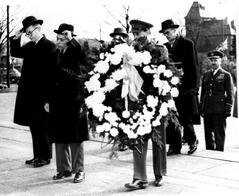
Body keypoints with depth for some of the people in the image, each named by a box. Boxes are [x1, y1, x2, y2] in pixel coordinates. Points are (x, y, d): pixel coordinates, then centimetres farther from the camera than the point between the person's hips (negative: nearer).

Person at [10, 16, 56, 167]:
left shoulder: (50, 47, -11)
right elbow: (15, 53, 24)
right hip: (29, 94, 8)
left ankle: (46, 157, 14)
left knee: (42, 127, 2)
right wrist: (16, 38, 5)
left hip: (42, 95, -8)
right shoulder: (30, 46, 12)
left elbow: (51, 73, -15)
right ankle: (38, 156, 24)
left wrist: (48, 98, -18)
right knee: (34, 126, 13)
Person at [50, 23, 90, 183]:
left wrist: (71, 39, -19)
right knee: (59, 137, 10)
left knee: (75, 137, 2)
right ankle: (64, 168, 22)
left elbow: (81, 52, -28)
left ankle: (79, 170, 13)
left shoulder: (76, 52, -4)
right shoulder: (57, 54, 10)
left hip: (74, 100, -6)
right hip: (58, 101, 6)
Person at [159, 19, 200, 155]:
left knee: (186, 120, -1)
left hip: (186, 89, -4)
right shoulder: (165, 47, 11)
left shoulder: (188, 44, 0)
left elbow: (194, 67, -3)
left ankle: (192, 141, 22)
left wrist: (193, 87, -9)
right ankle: (175, 147, 10)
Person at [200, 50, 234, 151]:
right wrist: (201, 108, 12)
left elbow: (230, 94, -1)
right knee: (208, 134, 10)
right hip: (207, 110, 5)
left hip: (219, 110, -4)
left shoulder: (226, 75, 2)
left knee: (219, 134, 0)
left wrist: (228, 110, -7)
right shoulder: (206, 75, 15)